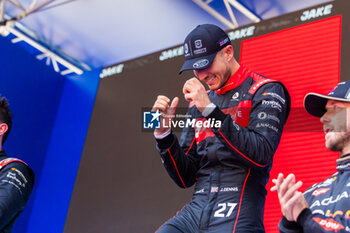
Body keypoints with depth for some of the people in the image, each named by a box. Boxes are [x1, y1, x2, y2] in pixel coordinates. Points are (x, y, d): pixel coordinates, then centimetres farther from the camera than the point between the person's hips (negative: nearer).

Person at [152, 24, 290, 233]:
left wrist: (211, 110, -15)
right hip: (195, 213, 5)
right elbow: (186, 178, 15)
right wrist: (164, 133, 2)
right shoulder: (199, 103, 18)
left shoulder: (265, 92, 2)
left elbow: (261, 155, -15)